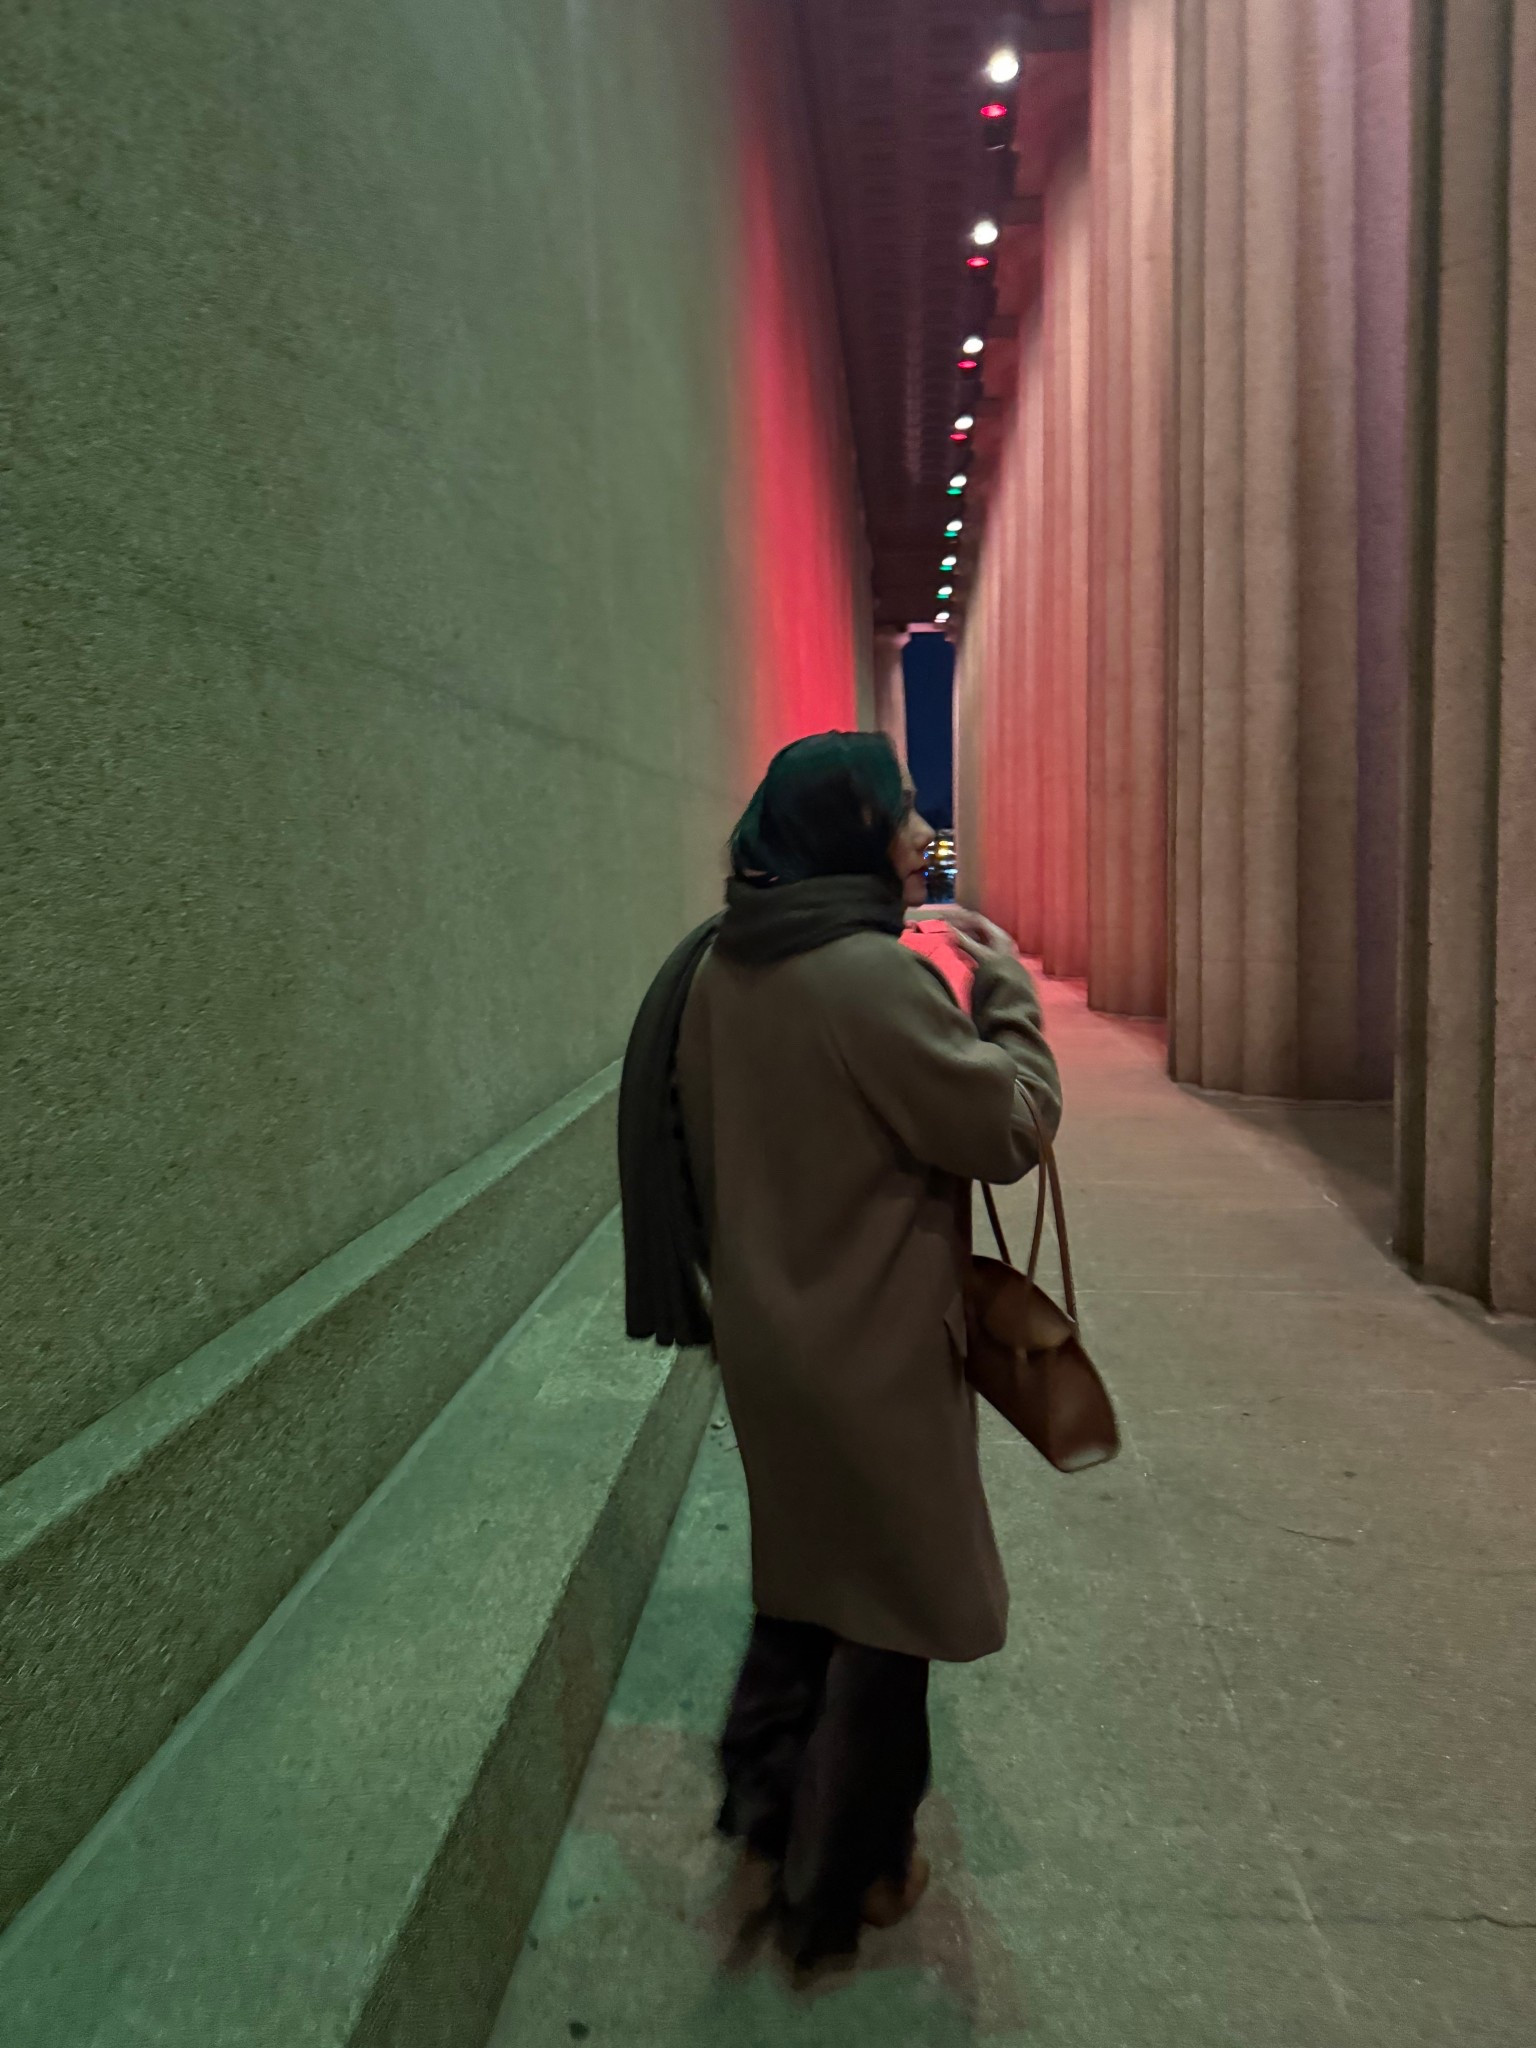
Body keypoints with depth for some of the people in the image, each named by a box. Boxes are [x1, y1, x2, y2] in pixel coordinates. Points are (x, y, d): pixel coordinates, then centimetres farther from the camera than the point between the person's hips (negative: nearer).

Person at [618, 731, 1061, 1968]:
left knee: (805, 1570, 27)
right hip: (876, 1351, -7)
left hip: (766, 1327, 8)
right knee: (885, 1609, 13)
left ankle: (768, 1801, 44)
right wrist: (1009, 992, -7)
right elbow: (1010, 1130, -18)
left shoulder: (718, 966, 0)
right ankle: (847, 1881, 30)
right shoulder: (871, 974, -25)